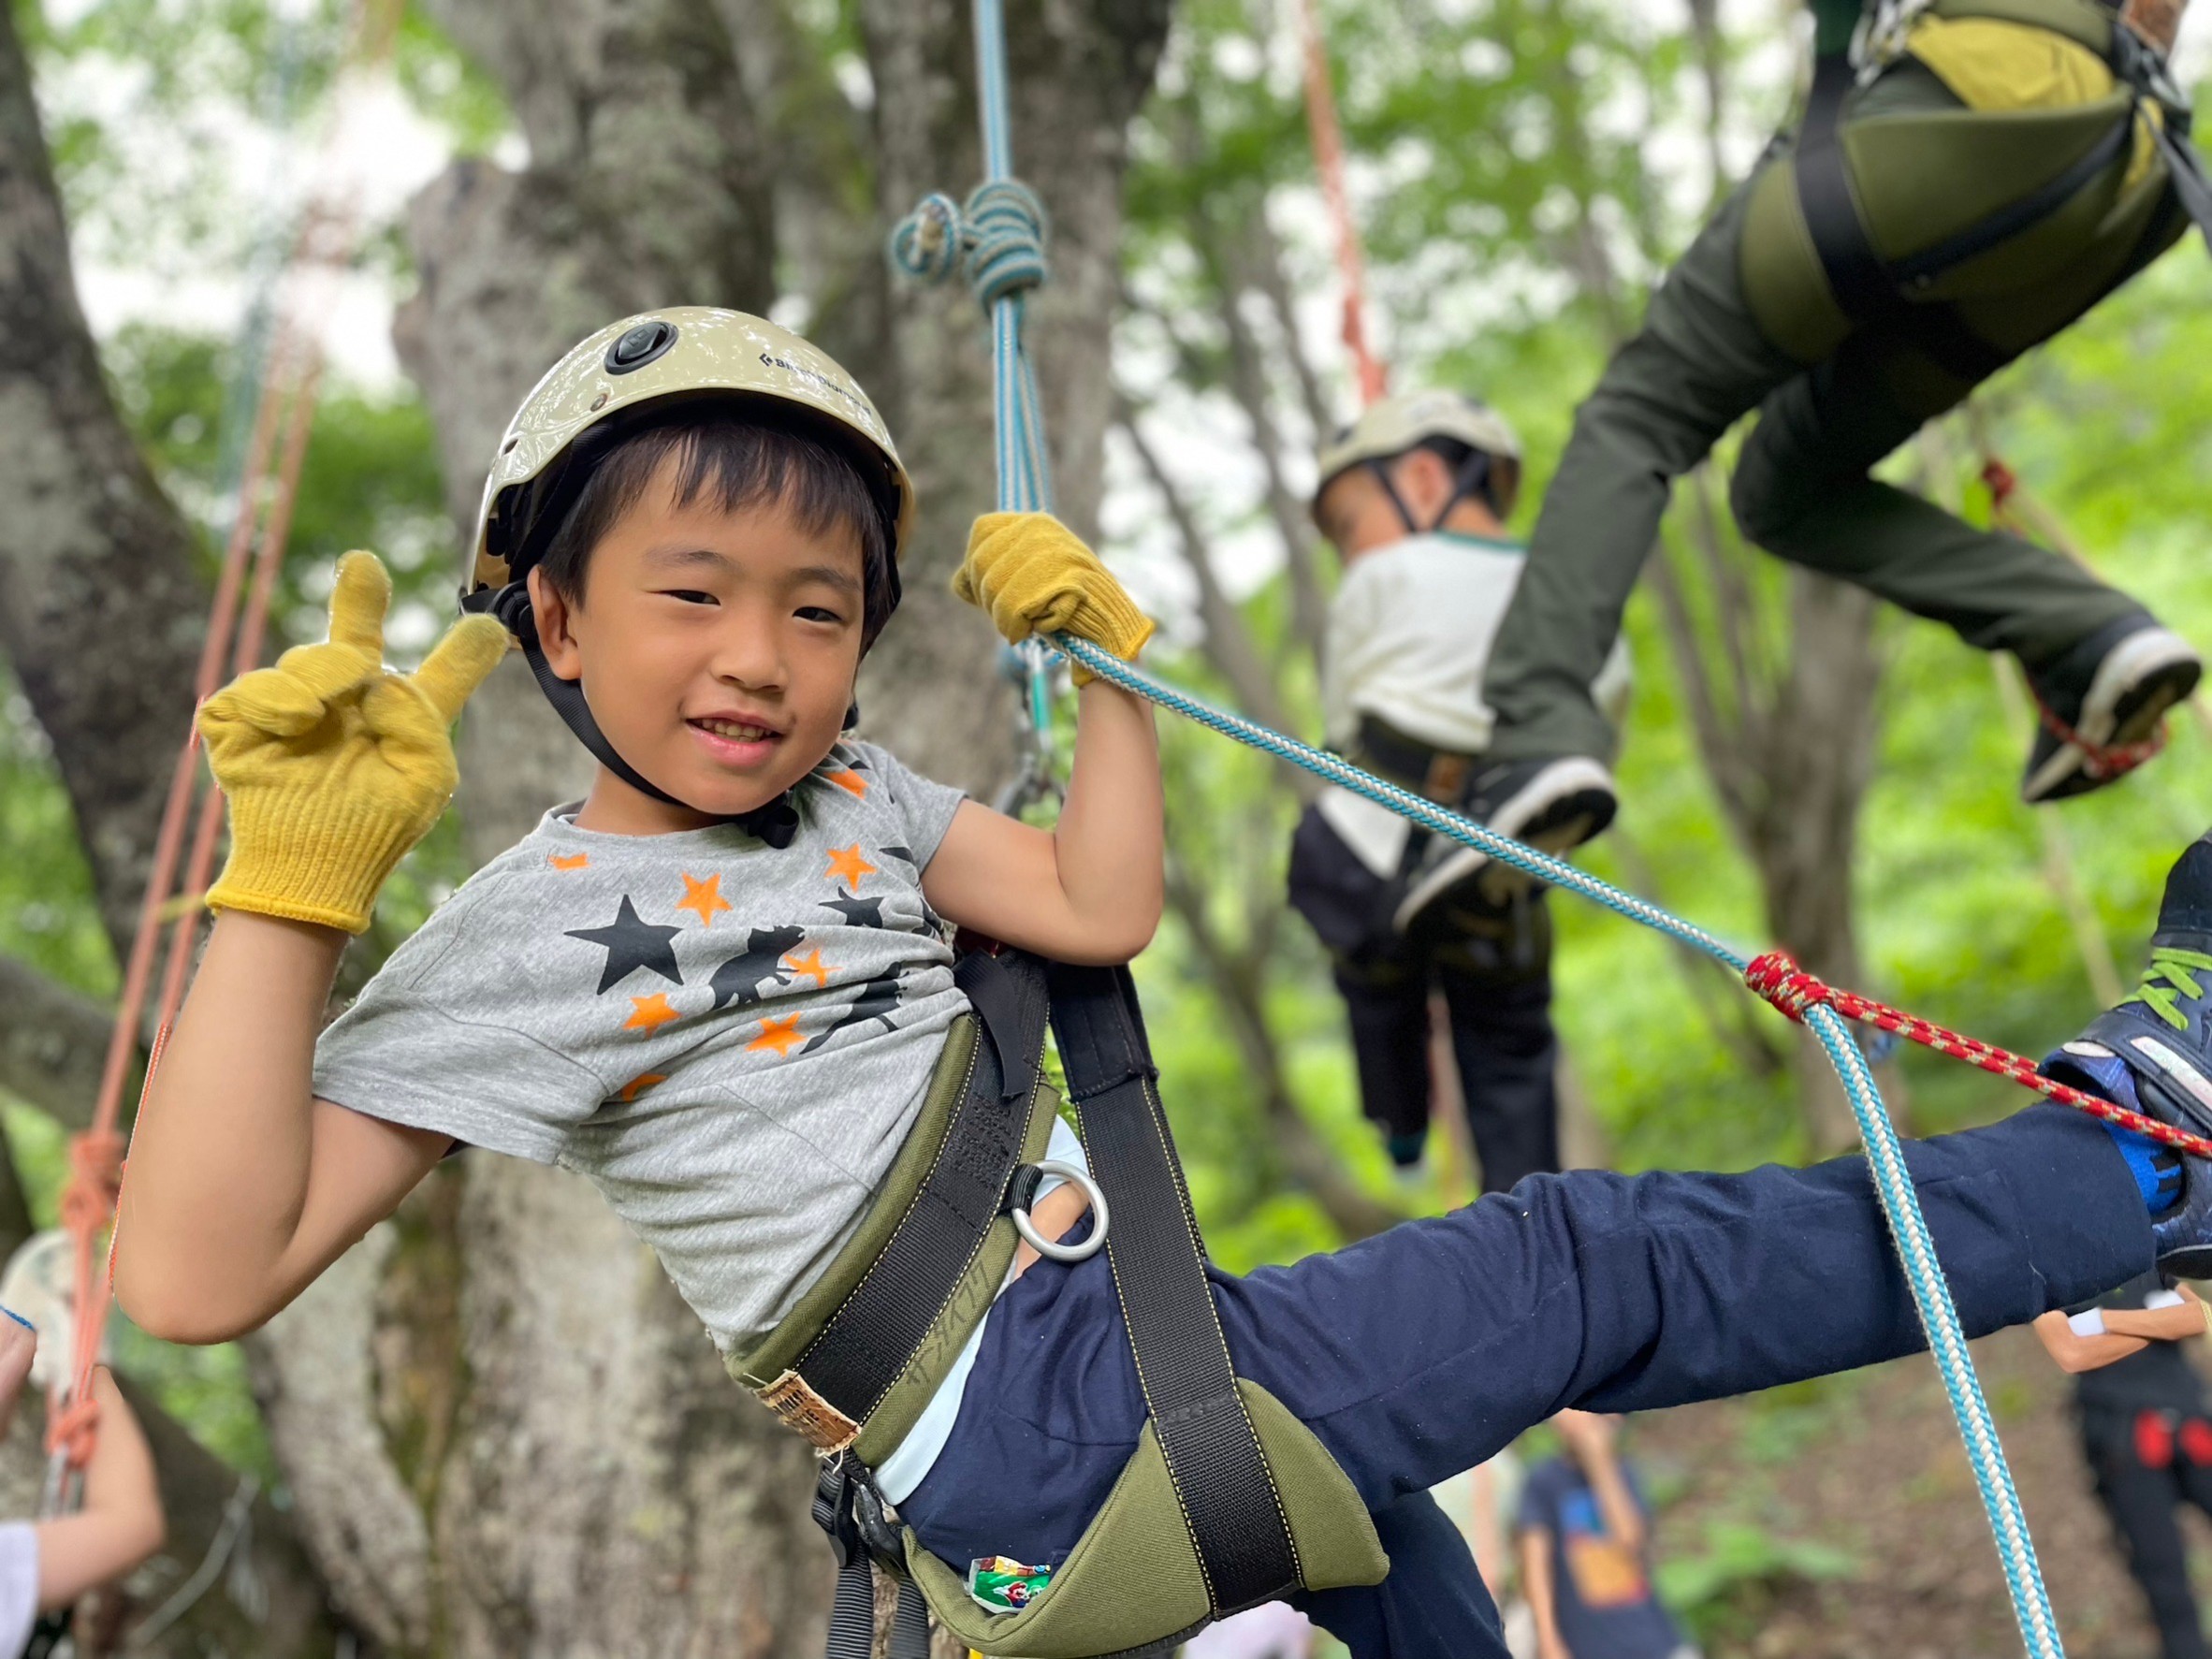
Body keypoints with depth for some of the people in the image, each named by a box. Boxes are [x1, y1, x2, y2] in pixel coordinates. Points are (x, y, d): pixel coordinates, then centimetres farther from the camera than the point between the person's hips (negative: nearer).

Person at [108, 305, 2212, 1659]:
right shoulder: (534, 928, -9)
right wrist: (289, 882, -24)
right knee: (1592, 1272, -5)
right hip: (1050, 1440, -7)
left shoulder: (852, 798, 11)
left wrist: (1106, 655, -2)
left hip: (1135, 1352, 7)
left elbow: (1098, 908, 0)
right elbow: (198, 1276, -17)